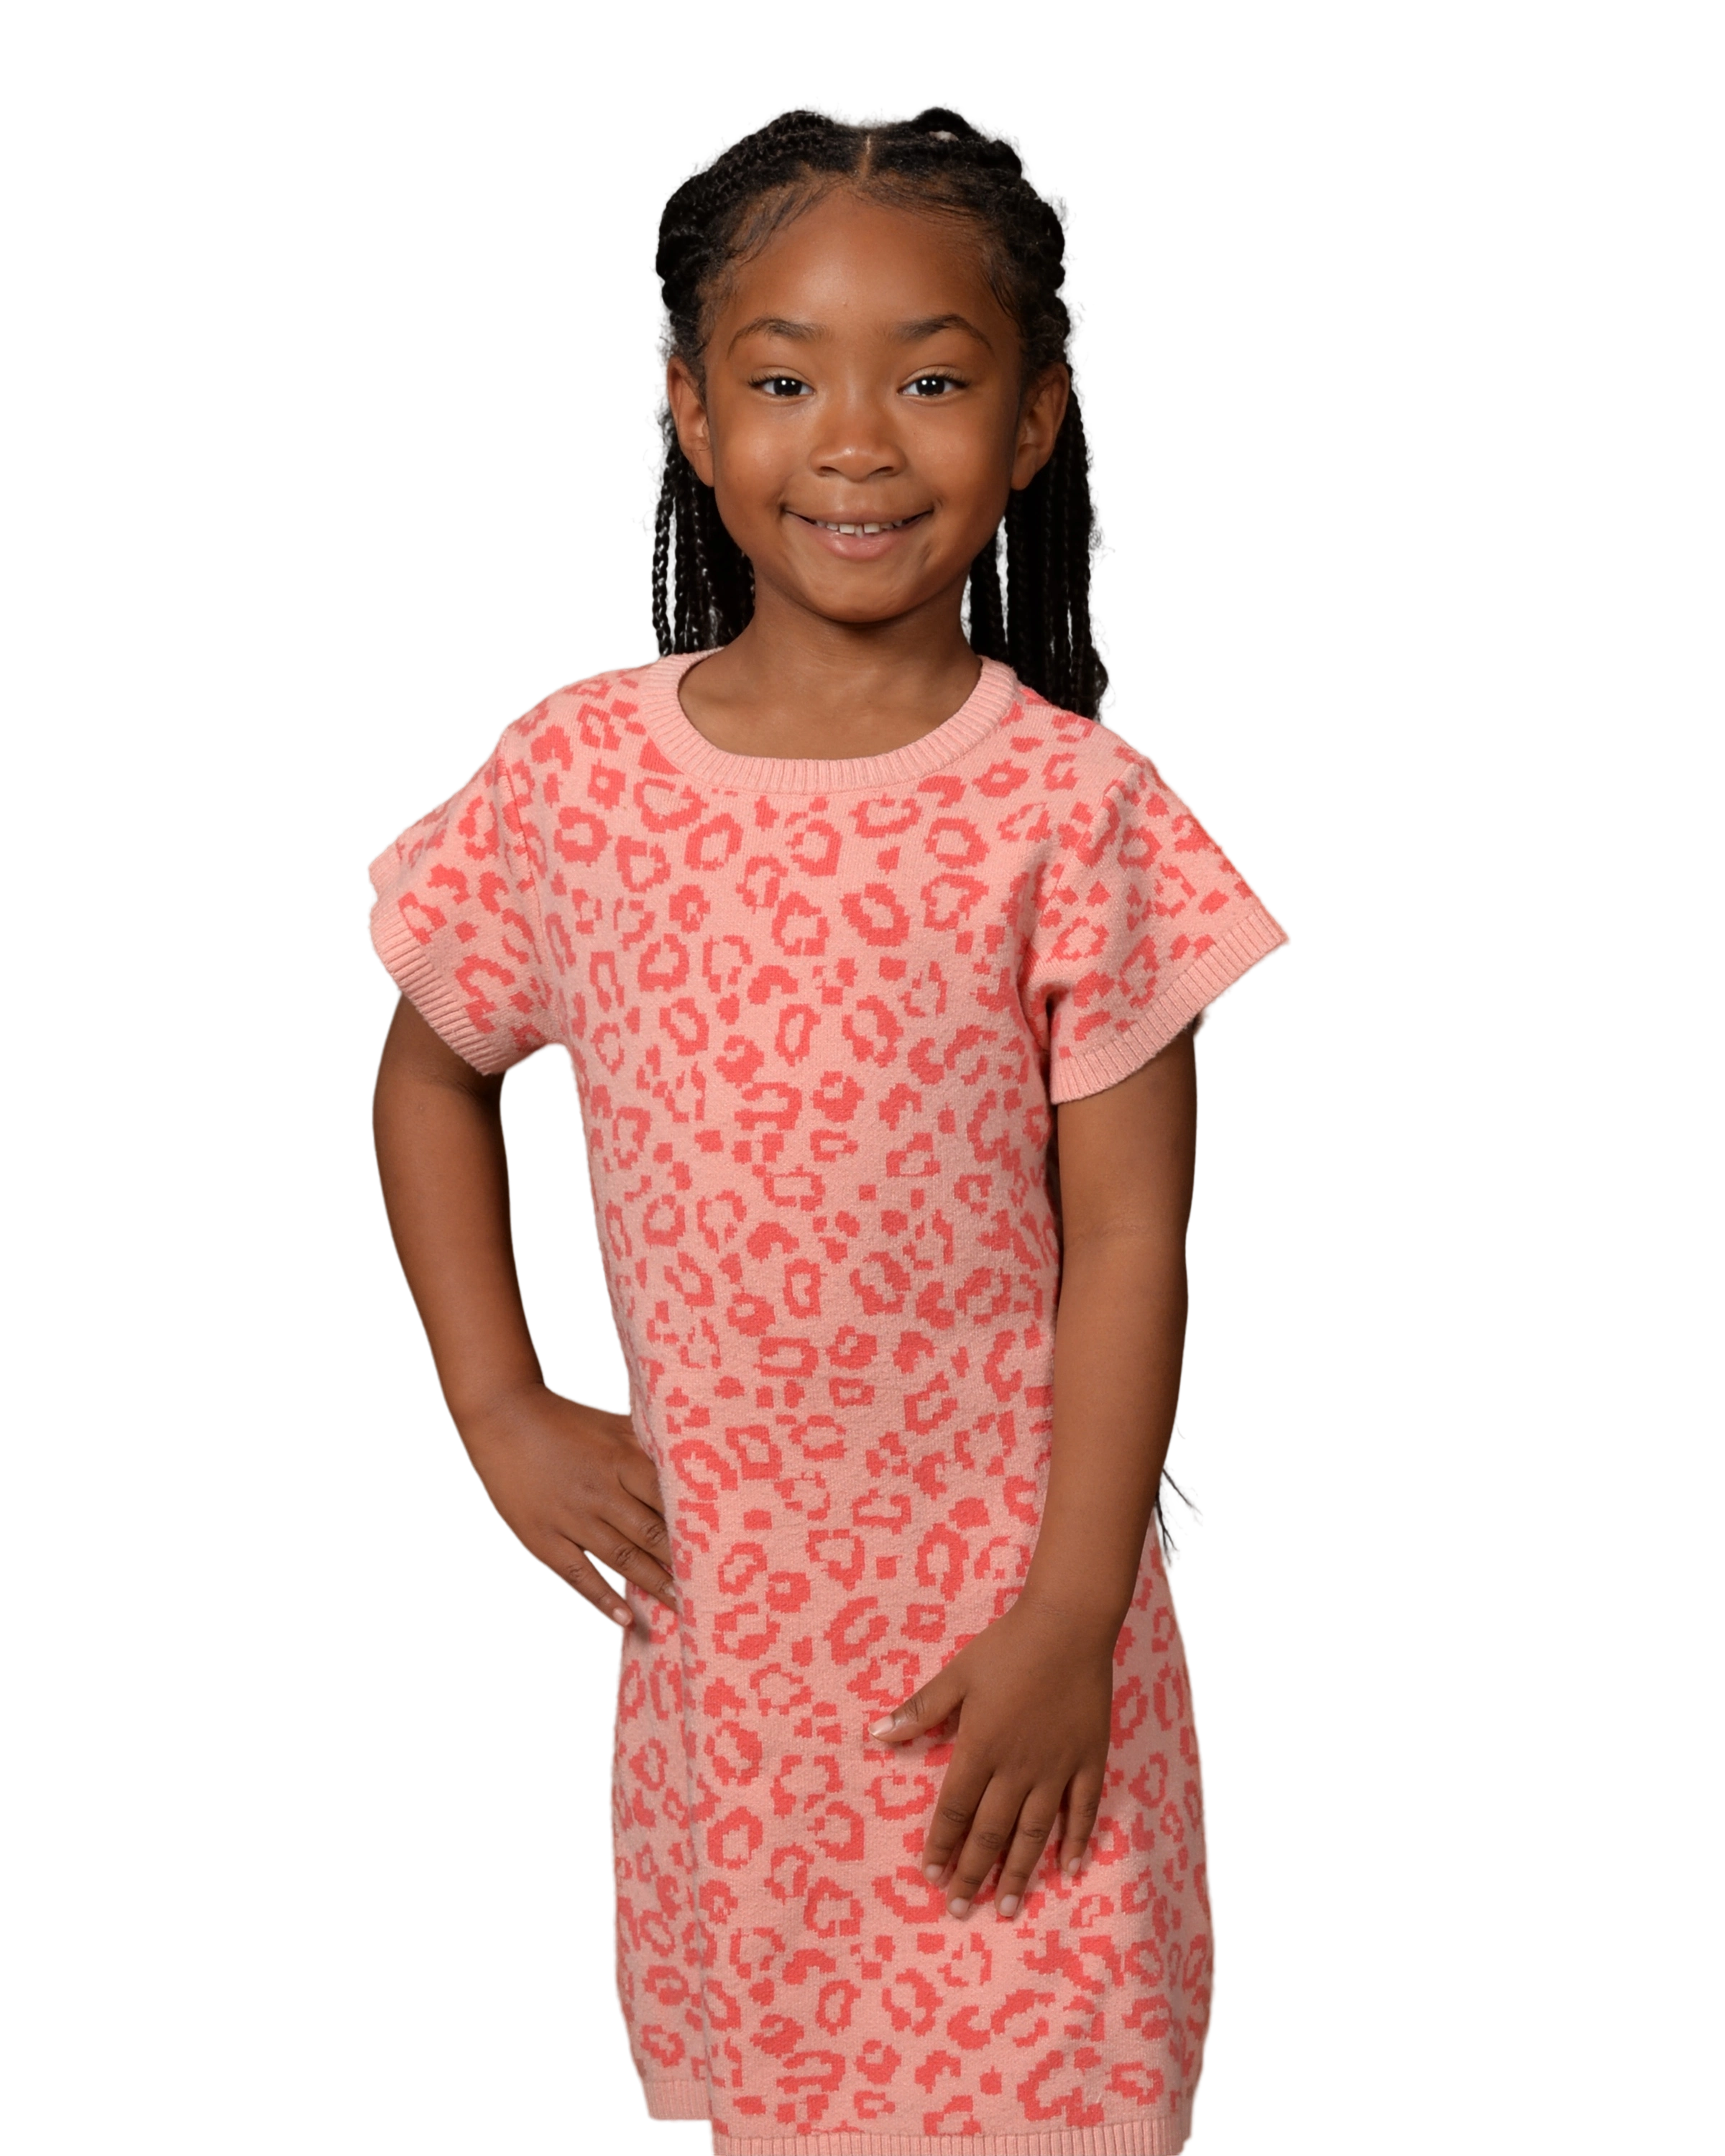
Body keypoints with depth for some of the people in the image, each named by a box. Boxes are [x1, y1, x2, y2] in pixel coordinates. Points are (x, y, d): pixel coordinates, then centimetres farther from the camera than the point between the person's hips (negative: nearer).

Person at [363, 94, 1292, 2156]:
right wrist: (499, 1413, 3)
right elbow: (430, 1073, 11)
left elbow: (1127, 1236, -10)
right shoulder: (577, 771, -4)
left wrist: (1069, 1622, -12)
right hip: (713, 1592, 3)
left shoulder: (1070, 807, -12)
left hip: (1000, 1597, -2)